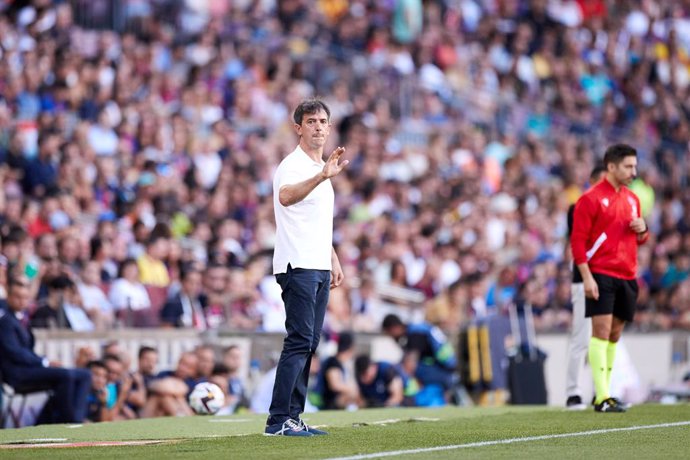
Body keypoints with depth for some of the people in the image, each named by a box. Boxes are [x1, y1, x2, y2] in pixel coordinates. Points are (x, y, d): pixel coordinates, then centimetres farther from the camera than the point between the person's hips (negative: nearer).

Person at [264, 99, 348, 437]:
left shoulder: (321, 169, 18)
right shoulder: (292, 165, -10)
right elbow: (286, 197, -34)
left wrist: (333, 258, 23)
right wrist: (322, 177, -47)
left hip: (319, 269, 9)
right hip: (297, 267, -9)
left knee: (308, 344, 7)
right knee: (299, 341, -14)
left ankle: (292, 417, 8)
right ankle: (279, 420, -15)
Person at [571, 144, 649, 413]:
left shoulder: (632, 199, 15)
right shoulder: (591, 199, -7)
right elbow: (578, 240, -10)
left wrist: (642, 230, 1)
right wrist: (586, 277, -17)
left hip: (627, 277, 7)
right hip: (601, 275, -7)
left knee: (615, 334, 9)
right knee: (601, 330, -12)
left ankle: (604, 389, 16)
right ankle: (602, 398, -15)